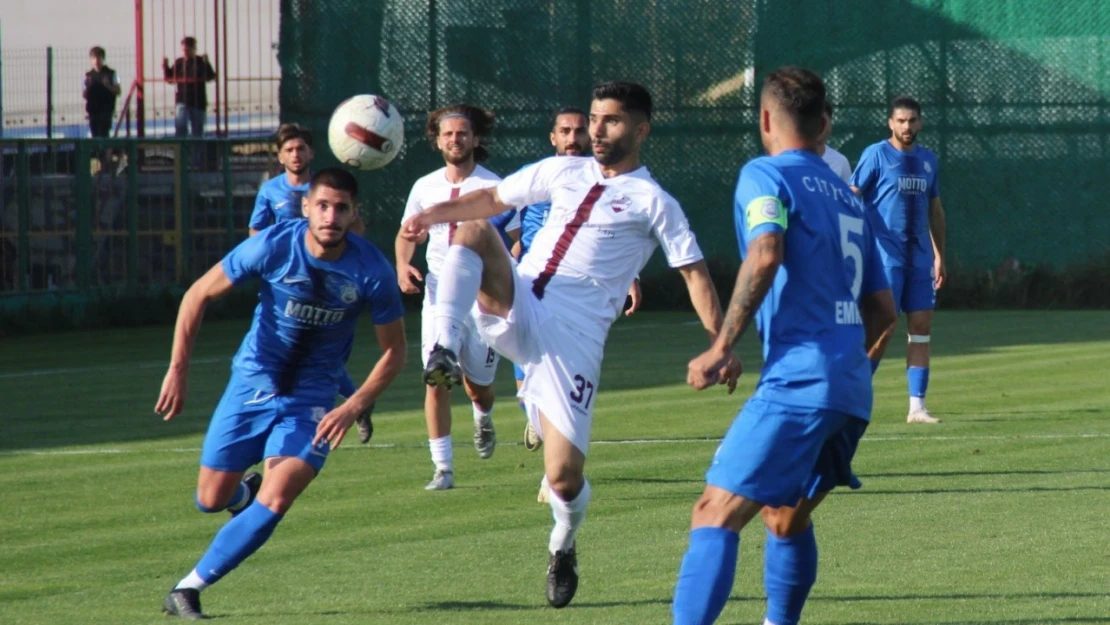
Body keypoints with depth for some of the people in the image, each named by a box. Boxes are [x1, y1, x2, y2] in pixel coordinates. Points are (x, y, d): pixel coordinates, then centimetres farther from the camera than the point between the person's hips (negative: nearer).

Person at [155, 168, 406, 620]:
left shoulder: (372, 270, -16)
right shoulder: (274, 246, -18)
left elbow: (394, 352, -4)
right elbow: (199, 295, -6)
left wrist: (353, 408, -16)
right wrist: (177, 371, -10)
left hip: (311, 400, -1)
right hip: (253, 382, 1)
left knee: (275, 502, -19)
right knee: (212, 499, 4)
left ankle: (189, 589, -6)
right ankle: (245, 490, 42)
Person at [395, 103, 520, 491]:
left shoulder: (495, 188, -5)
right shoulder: (425, 188, 6)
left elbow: (518, 241, -4)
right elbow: (407, 234, 19)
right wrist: (403, 266, -1)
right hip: (438, 297, 2)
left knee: (477, 385, 7)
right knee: (436, 381, -11)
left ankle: (483, 419, 45)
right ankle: (443, 469, -7)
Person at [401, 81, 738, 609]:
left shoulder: (653, 202, 3)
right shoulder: (563, 172, 16)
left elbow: (694, 274, 0)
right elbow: (493, 199, 24)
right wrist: (433, 215, 8)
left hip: (572, 337, -4)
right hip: (514, 307, 4)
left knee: (563, 476, -9)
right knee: (473, 231, -23)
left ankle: (564, 544, 26)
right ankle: (446, 349, -33)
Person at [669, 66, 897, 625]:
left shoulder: (766, 175, 1)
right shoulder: (846, 196, 23)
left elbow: (765, 255, -18)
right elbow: (882, 309, 24)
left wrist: (722, 347, -15)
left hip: (797, 383, -8)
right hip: (852, 391, 8)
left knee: (716, 514, -13)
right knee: (787, 518, 24)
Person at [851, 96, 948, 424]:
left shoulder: (928, 160, 14)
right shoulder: (876, 154, -3)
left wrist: (940, 255, 17)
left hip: (920, 257, 6)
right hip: (886, 254, -6)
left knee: (921, 328, 2)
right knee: (884, 329, -10)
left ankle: (917, 406, 5)